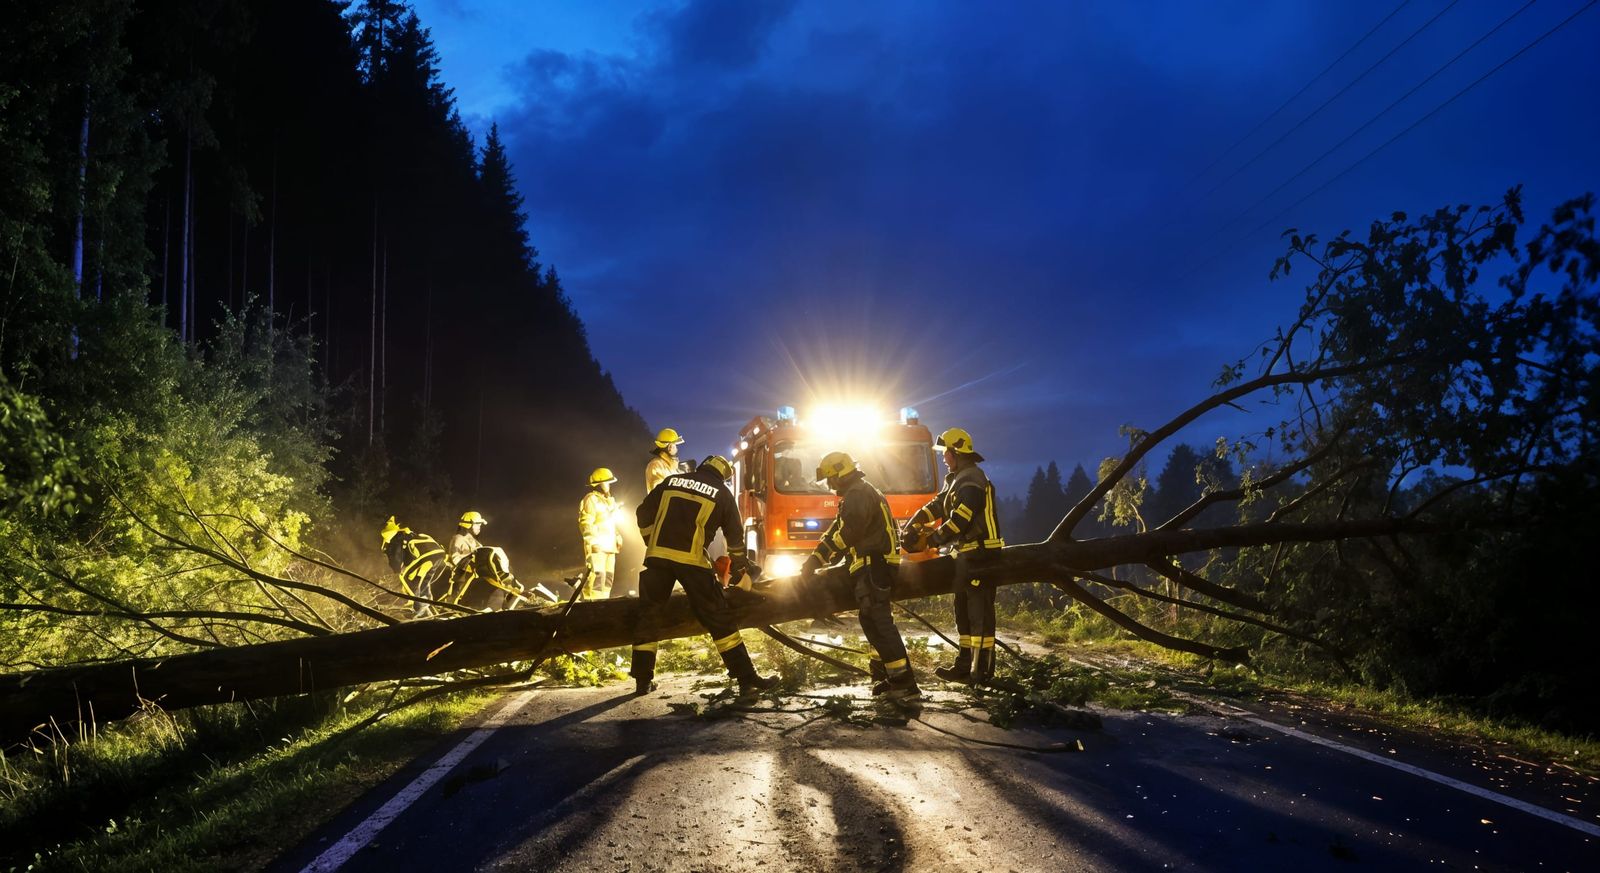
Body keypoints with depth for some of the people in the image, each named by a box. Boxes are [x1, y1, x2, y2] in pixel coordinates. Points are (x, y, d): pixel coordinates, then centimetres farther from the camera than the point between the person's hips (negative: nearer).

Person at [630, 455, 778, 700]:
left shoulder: (672, 481, 16)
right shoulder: (722, 494, 10)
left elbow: (644, 514, 16)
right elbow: (735, 535, 16)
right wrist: (739, 566, 31)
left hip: (657, 556, 3)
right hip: (691, 560, -2)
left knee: (647, 616, 16)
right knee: (719, 618, 1)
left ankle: (642, 680, 18)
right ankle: (747, 679, -1)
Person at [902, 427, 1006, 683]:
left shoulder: (971, 481, -17)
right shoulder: (958, 480, 18)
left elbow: (958, 521, -22)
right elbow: (937, 505, 16)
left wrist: (930, 540, -13)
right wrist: (912, 526, 3)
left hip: (981, 553, -11)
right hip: (968, 554, 11)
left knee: (980, 612, -8)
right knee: (964, 609, 14)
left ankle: (982, 669, -6)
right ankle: (965, 664, 21)